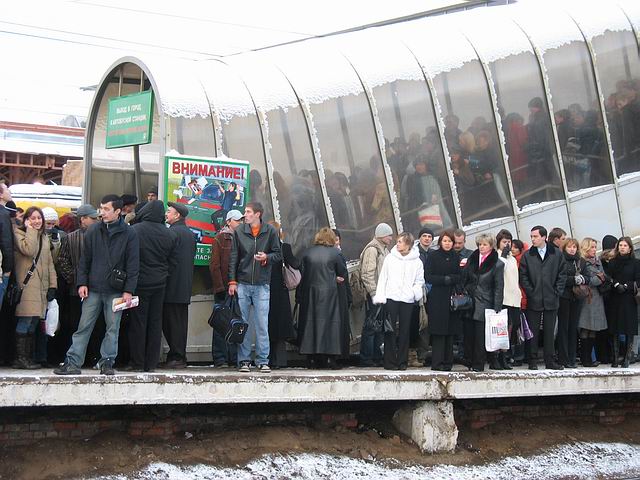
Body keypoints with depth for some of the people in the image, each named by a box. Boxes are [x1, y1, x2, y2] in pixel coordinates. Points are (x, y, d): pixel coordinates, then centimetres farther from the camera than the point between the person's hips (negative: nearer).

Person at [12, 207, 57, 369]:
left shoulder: (44, 237, 21)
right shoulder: (19, 233, -1)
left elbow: (49, 262, 19)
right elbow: (29, 250, -19)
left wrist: (52, 285, 11)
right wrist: (30, 230, -11)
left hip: (41, 286, 7)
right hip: (27, 284, -7)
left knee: (34, 323, 6)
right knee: (25, 321, -11)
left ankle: (28, 356, 10)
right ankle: (20, 358, -7)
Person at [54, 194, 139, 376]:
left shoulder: (129, 234, -1)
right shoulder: (93, 231, 6)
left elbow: (133, 265, -2)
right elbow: (84, 260, 10)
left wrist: (128, 290, -7)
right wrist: (82, 283, 1)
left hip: (115, 291, -2)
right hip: (93, 289, 2)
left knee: (113, 328, 4)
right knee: (83, 327, 2)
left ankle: (107, 362, 13)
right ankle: (73, 362, 5)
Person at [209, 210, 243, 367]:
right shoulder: (220, 239, 1)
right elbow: (214, 265, -4)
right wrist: (220, 287, -11)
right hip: (224, 288, -4)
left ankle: (235, 358, 11)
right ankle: (220, 359, 2)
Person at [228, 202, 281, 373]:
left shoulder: (270, 231, 2)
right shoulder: (239, 231, 5)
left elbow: (278, 255, 6)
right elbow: (233, 258, 5)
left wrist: (266, 257, -15)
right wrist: (232, 281, -1)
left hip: (262, 285, -1)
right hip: (242, 284, 1)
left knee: (262, 325, -2)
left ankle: (263, 361, 4)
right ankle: (244, 360, 10)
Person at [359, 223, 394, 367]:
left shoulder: (384, 250, 18)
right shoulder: (372, 249, -11)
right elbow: (367, 274, -17)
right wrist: (374, 293, -19)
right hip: (374, 294, -9)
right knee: (370, 326, -5)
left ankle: (377, 357, 19)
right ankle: (366, 359, -1)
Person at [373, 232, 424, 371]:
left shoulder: (417, 261, 6)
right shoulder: (390, 258, 6)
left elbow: (420, 280, 12)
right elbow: (383, 278, 6)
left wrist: (416, 290, -9)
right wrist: (380, 296, -2)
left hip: (408, 299, 0)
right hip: (391, 298, 0)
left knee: (405, 330, 4)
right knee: (390, 330, -2)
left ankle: (402, 361, 11)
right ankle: (389, 361, 3)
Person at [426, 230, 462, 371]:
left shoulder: (457, 257, 12)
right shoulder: (433, 256, 3)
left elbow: (461, 277, 8)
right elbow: (428, 277, -4)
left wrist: (450, 279, -9)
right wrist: (444, 279, -13)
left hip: (453, 298, 3)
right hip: (437, 298, -3)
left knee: (451, 331, 1)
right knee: (439, 331, -7)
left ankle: (447, 361, 6)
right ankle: (437, 362, -5)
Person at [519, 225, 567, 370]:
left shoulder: (557, 254, 4)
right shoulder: (527, 256, 3)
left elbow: (562, 274, 5)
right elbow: (523, 277, 2)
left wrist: (557, 292, -1)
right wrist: (530, 292, -5)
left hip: (551, 300, 0)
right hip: (534, 301, 0)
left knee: (550, 331, 6)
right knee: (533, 331, 3)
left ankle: (550, 361, 12)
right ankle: (533, 361, 9)